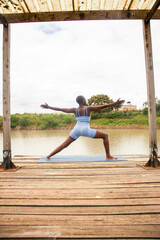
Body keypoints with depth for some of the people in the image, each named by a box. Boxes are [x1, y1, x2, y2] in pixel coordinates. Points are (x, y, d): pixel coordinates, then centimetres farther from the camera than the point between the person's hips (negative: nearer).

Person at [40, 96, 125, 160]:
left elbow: (61, 109, 10)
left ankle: (48, 156, 8)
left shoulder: (75, 110, 9)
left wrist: (48, 107, 18)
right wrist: (116, 103, 1)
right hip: (86, 130, -4)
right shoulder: (89, 108, -1)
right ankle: (108, 155, 5)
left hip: (76, 130, 4)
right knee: (105, 136, 8)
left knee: (64, 144, 12)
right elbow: (103, 106, -3)